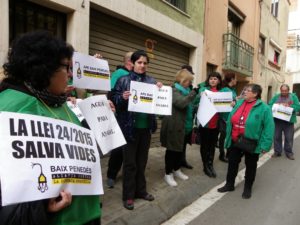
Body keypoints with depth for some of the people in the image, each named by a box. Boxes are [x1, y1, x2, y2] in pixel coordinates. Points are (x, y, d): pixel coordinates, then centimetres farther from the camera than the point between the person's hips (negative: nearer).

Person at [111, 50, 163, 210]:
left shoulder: (151, 81, 8)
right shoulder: (123, 80, -3)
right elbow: (114, 99, -5)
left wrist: (160, 90, -6)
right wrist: (123, 97, -24)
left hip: (146, 126, 4)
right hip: (130, 126, -4)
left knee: (142, 160, 16)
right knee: (130, 162, 4)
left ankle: (140, 190, 31)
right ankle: (128, 195, 18)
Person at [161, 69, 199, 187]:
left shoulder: (186, 90, 17)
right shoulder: (174, 90, -10)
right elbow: (181, 103, -28)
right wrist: (193, 93, -26)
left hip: (185, 126, 9)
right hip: (175, 126, -9)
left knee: (181, 149, 16)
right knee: (172, 150, 0)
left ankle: (176, 170, 33)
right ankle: (168, 174, 13)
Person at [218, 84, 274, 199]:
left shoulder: (263, 108, -14)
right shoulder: (239, 103, 3)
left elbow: (268, 128, -15)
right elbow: (230, 121, 8)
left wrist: (265, 145, -18)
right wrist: (228, 136, 8)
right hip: (235, 141, 5)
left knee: (250, 166, 14)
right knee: (232, 163, 14)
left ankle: (248, 188, 31)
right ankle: (229, 184, 31)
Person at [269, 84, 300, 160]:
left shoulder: (293, 96, 3)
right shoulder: (276, 96, 6)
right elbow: (269, 105, -1)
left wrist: (289, 106, -20)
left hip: (289, 121, -1)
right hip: (277, 120, 1)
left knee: (289, 138, 7)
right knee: (277, 137, 8)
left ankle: (289, 152, 22)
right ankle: (277, 151, 21)